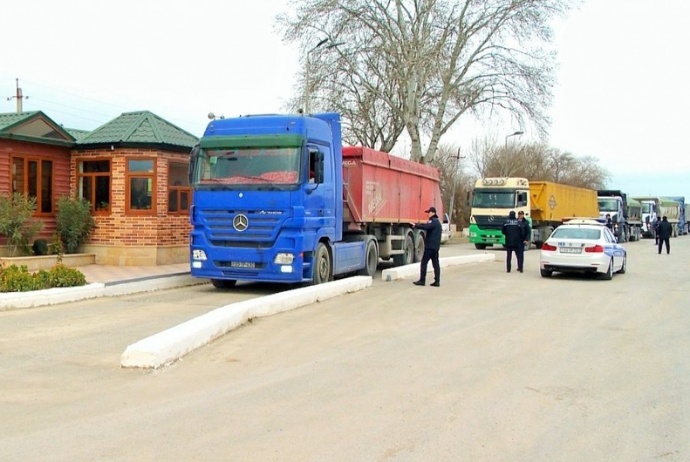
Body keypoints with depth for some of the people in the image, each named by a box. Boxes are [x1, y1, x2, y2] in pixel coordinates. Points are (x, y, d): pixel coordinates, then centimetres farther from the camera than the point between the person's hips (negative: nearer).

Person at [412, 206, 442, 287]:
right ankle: (437, 281, 6)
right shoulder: (437, 221, 20)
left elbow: (426, 227, -29)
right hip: (435, 246, 10)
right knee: (435, 263, 7)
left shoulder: (433, 221, -13)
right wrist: (418, 224, 8)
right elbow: (427, 225, 20)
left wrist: (415, 226, -24)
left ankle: (422, 280, -4)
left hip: (430, 246, -10)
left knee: (424, 262, -5)